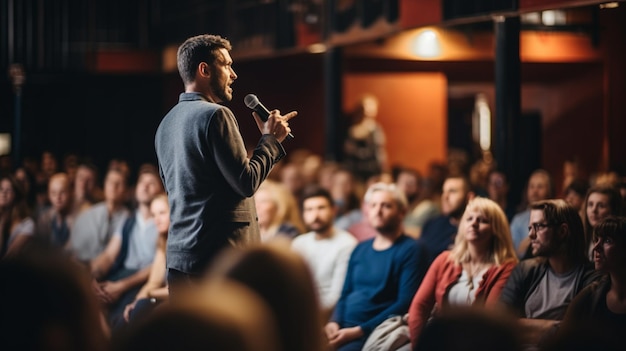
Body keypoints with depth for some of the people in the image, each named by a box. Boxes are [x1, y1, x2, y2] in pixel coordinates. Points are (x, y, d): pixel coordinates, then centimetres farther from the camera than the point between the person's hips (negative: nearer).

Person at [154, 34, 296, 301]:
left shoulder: (167, 123, 14)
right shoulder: (215, 115, -11)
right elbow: (247, 183, -14)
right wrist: (270, 139, -1)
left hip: (178, 256, 8)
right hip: (220, 256, -8)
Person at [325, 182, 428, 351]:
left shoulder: (411, 250, -2)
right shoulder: (360, 249, 19)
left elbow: (406, 304, -11)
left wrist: (359, 330, -15)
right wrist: (334, 322, -1)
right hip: (344, 327, 6)